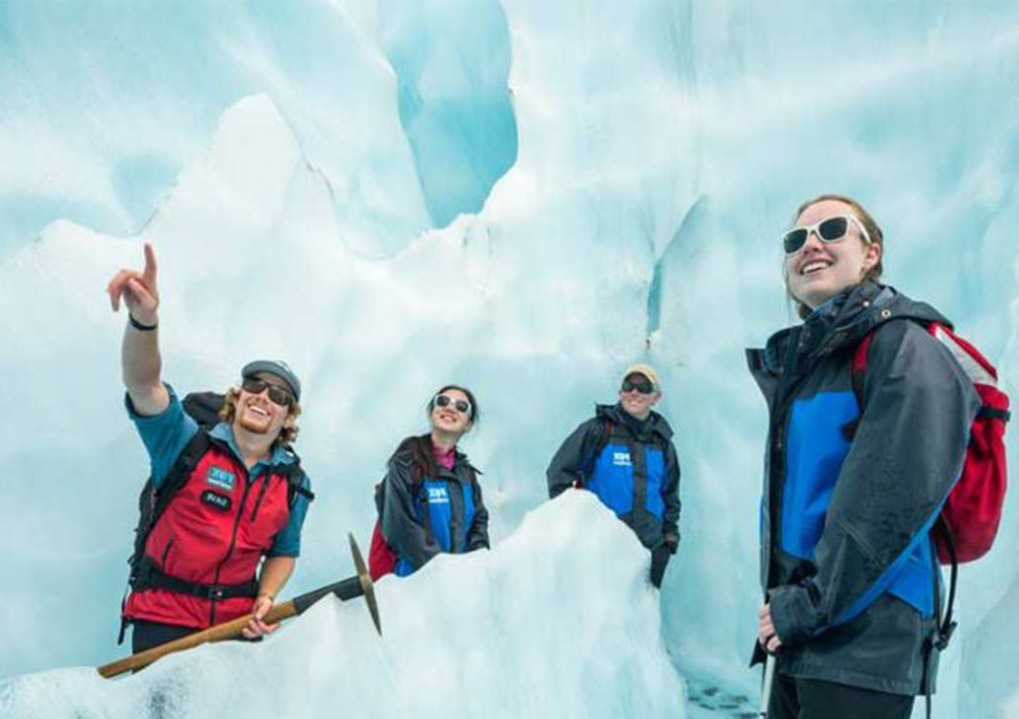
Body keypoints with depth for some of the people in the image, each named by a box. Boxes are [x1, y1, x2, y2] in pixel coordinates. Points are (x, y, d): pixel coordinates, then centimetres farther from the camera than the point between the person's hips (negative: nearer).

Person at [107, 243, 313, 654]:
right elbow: (144, 386, -25)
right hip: (164, 616, -3)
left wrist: (265, 600, -8)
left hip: (238, 619, 3)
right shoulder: (187, 443, -8)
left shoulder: (293, 484, 2)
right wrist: (144, 319, -44)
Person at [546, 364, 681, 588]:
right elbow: (558, 473, -2)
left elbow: (670, 492, 25)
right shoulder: (597, 430, -3)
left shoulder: (662, 442, 12)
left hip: (651, 546, 4)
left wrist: (670, 529, 17)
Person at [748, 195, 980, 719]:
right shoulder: (798, 359, 14)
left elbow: (897, 497, -21)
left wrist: (812, 605, -18)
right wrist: (781, 601, 12)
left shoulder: (902, 346, -11)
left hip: (863, 647, -8)